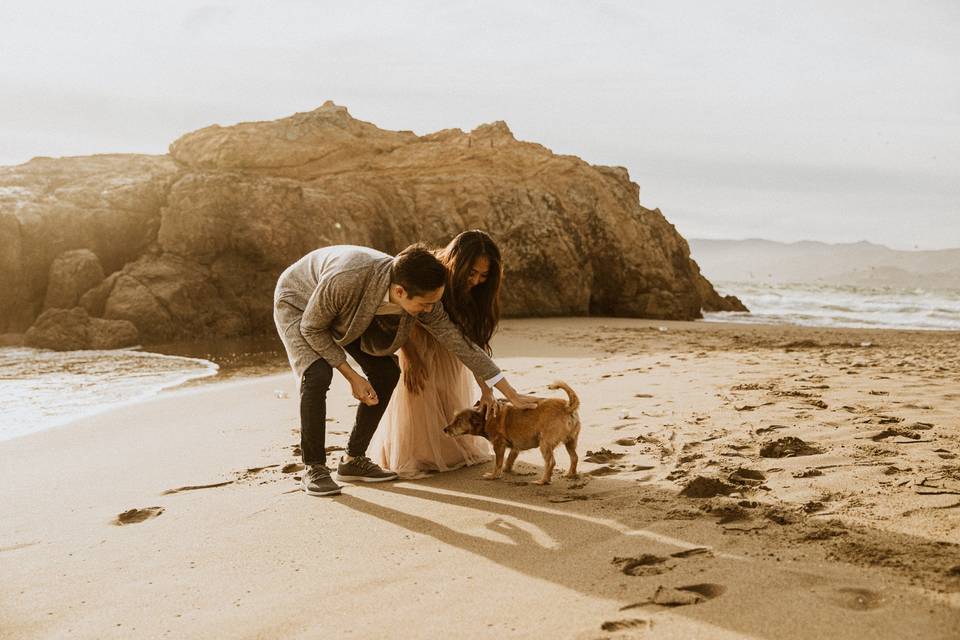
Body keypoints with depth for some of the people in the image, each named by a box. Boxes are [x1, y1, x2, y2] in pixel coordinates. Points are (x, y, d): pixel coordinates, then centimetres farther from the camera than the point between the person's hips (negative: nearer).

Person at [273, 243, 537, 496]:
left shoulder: (421, 297, -28)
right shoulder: (345, 280, -44)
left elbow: (459, 343, -19)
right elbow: (311, 328, -27)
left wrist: (512, 395, -17)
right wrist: (352, 376, -26)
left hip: (346, 313, 5)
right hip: (299, 303, -5)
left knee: (386, 372, -6)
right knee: (318, 375, -27)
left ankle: (353, 460, 8)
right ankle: (313, 468, -11)